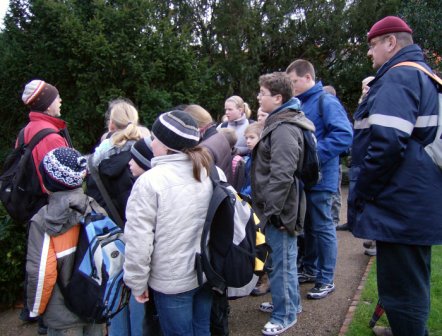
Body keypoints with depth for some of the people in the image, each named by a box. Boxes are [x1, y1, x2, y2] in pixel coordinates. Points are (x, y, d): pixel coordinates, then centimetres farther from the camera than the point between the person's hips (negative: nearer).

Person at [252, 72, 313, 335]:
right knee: (283, 259, 21)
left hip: (279, 209, -10)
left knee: (282, 261, 2)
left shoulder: (284, 128, -19)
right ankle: (289, 301, 36)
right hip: (278, 207, 10)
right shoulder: (280, 122, 14)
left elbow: (282, 175, -26)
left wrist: (269, 210, -22)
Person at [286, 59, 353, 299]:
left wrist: (312, 154, -25)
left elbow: (344, 135, -23)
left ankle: (326, 280, 15)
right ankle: (310, 269, 33)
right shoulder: (298, 105, 11)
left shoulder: (327, 102, -13)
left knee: (322, 228, 3)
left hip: (319, 178, -8)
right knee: (308, 226, 18)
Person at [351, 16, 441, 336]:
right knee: (412, 280, 24)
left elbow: (386, 142, -26)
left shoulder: (398, 77, -15)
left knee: (400, 286, 0)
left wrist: (362, 193, -16)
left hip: (400, 204, -11)